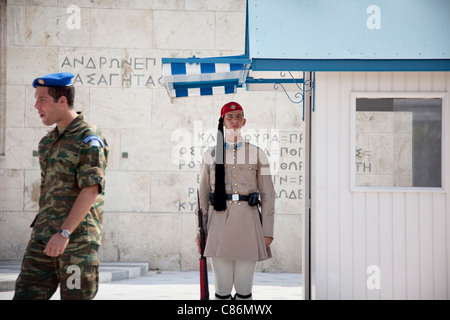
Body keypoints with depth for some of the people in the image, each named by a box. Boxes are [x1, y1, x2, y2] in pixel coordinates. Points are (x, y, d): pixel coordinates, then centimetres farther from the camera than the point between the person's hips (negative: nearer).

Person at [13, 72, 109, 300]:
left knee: (75, 297, -2)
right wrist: (41, 228, 18)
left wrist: (64, 233, -22)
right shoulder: (47, 142, 18)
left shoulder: (88, 138, -8)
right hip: (43, 238, 7)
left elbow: (91, 190, -17)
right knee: (26, 294, 1)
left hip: (77, 238, -7)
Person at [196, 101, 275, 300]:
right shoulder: (211, 155, 9)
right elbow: (203, 194, 11)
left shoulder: (257, 154, 7)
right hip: (219, 222, 0)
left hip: (248, 221, 0)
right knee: (222, 288, 0)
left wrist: (268, 231, 0)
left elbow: (268, 195, 6)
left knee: (244, 287, 3)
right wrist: (200, 230, 6)